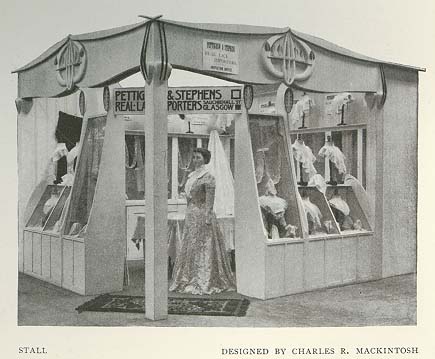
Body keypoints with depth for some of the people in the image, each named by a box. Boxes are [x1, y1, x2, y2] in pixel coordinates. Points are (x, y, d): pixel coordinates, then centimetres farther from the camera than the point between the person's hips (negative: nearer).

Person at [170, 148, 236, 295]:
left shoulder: (208, 176, -9)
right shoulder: (192, 176, 15)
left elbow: (210, 198, -15)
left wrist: (207, 216, -22)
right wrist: (188, 214, 15)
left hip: (202, 213, -8)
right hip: (191, 214, 8)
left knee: (203, 247, -4)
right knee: (190, 247, 10)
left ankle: (206, 282, 3)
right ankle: (190, 280, 18)